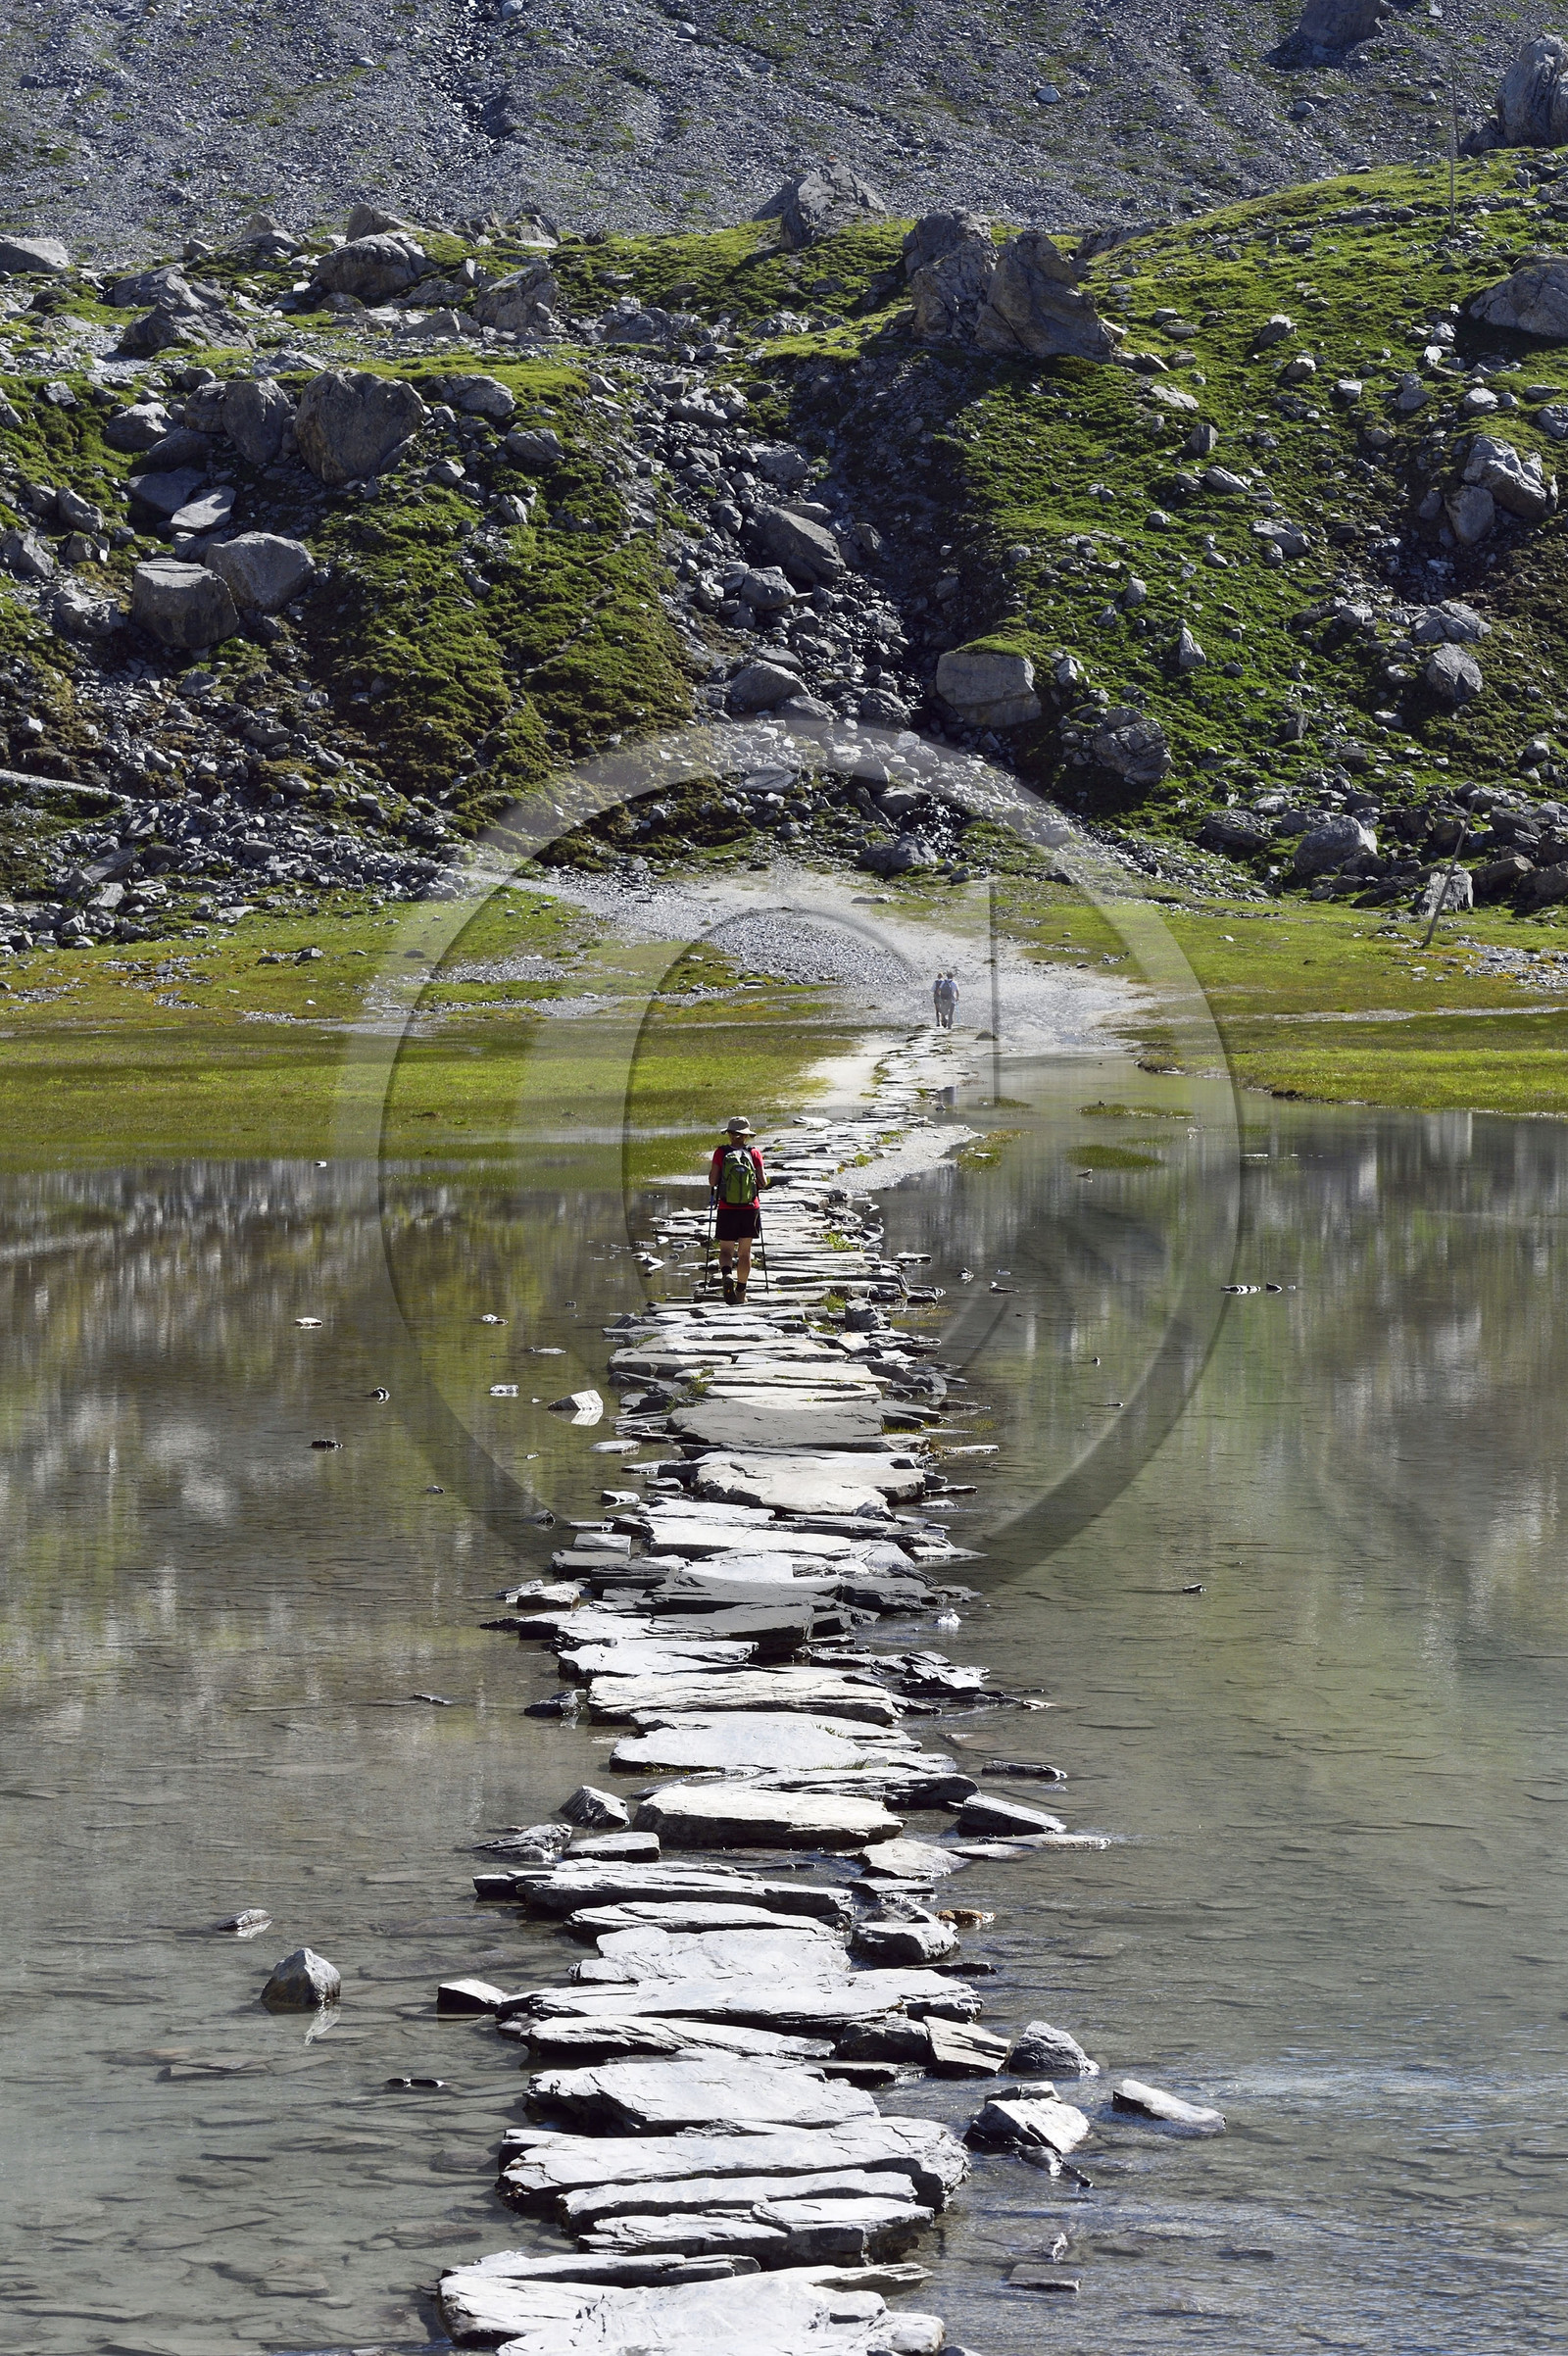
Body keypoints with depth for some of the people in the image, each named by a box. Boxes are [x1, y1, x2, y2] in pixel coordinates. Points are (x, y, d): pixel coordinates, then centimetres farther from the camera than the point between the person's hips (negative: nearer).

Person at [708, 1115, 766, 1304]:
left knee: (726, 1250, 7)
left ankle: (727, 1274, -23)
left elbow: (712, 1180, -8)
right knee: (745, 1251, 13)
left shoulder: (721, 1153, -5)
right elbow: (763, 1182, -3)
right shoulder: (754, 1153, -3)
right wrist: (763, 1176, 18)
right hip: (750, 1210, 1)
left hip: (727, 1210, -1)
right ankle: (741, 1291, 18)